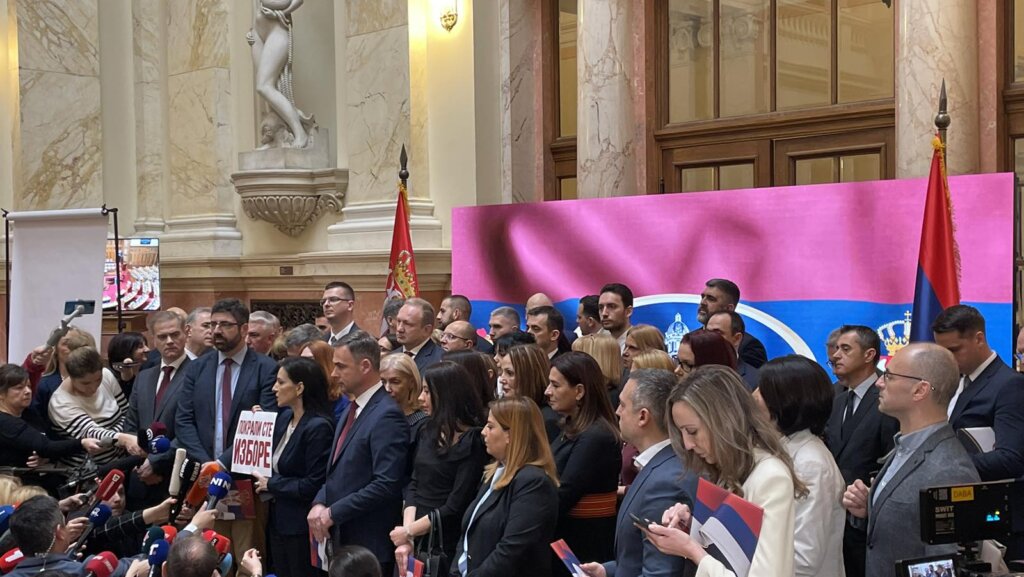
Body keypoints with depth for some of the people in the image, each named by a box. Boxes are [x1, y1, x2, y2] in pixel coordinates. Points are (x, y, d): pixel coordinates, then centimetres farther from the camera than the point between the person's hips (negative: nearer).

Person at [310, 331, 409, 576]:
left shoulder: (387, 415, -17)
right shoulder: (351, 409, 14)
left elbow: (386, 484, -24)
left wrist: (333, 513, -18)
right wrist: (320, 503, 0)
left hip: (369, 543, -8)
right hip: (341, 537, 9)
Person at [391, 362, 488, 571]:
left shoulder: (473, 442, -13)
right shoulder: (429, 432, 8)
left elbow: (455, 507, -16)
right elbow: (414, 485, 5)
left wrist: (408, 532, -9)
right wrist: (407, 538, -8)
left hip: (447, 546, -6)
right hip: (417, 543, 6)